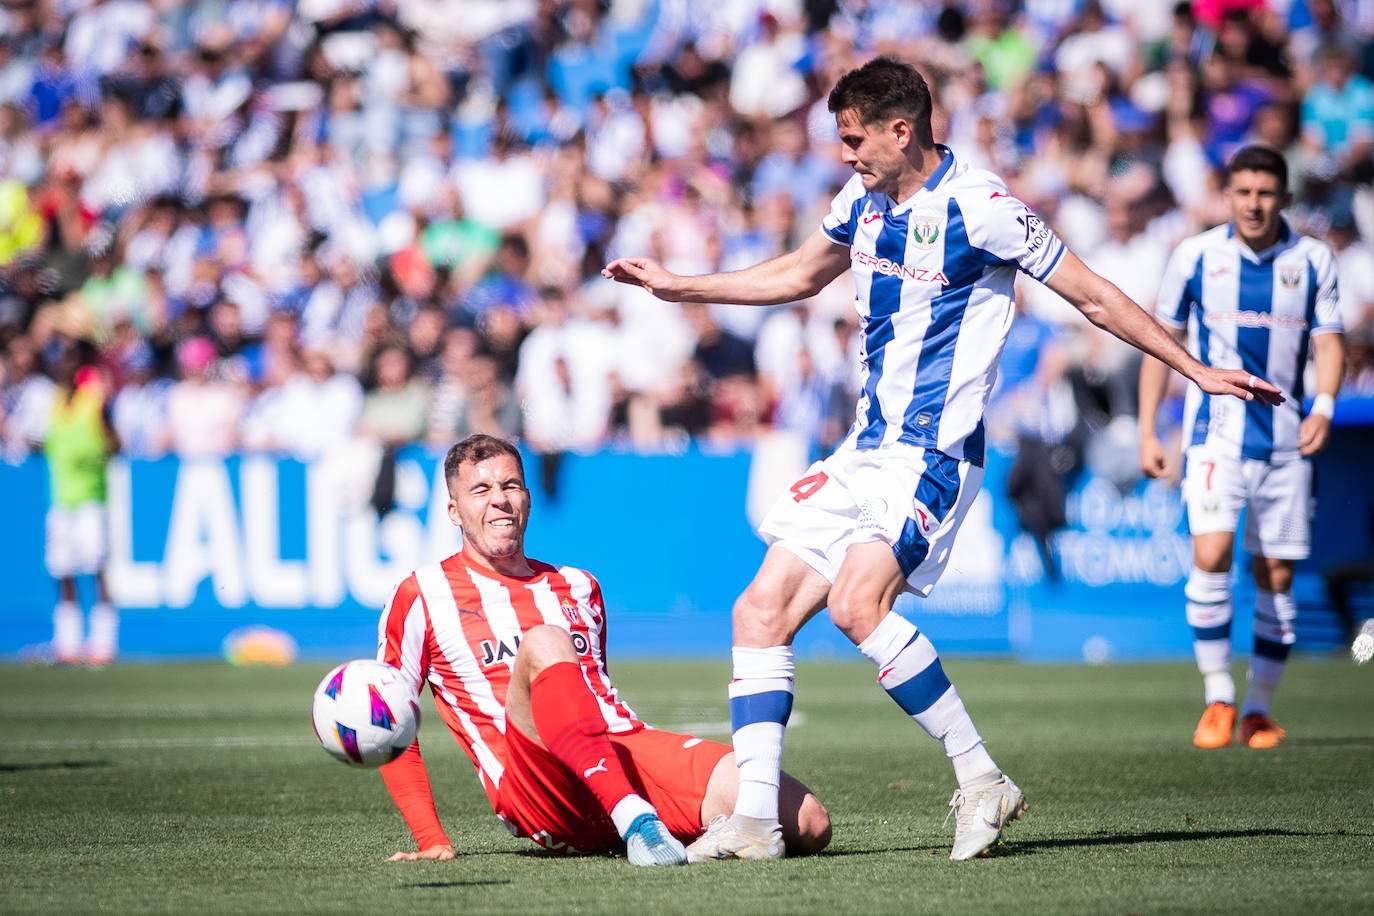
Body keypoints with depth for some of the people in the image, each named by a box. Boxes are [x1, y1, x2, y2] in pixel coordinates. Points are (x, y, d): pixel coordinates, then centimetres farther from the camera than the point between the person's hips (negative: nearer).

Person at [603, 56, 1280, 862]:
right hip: (865, 452, 8)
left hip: (935, 453, -8)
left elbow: (1094, 297, -7)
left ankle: (982, 780, -18)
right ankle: (756, 820, -2)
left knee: (857, 600, -28)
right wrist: (677, 286, 31)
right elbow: (797, 276, 30)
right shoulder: (863, 201, 10)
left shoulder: (977, 206, -13)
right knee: (763, 608, -2)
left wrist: (1195, 369, -8)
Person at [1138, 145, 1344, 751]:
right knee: (1211, 555, -19)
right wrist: (1147, 430, 2)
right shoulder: (1194, 256, 1)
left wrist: (1323, 405, -17)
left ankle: (1259, 709, 16)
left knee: (1277, 576, 3)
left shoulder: (1313, 260, 3)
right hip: (1215, 434, -2)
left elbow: (1328, 341, 3)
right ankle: (1217, 699, -8)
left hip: (1285, 442, 2)